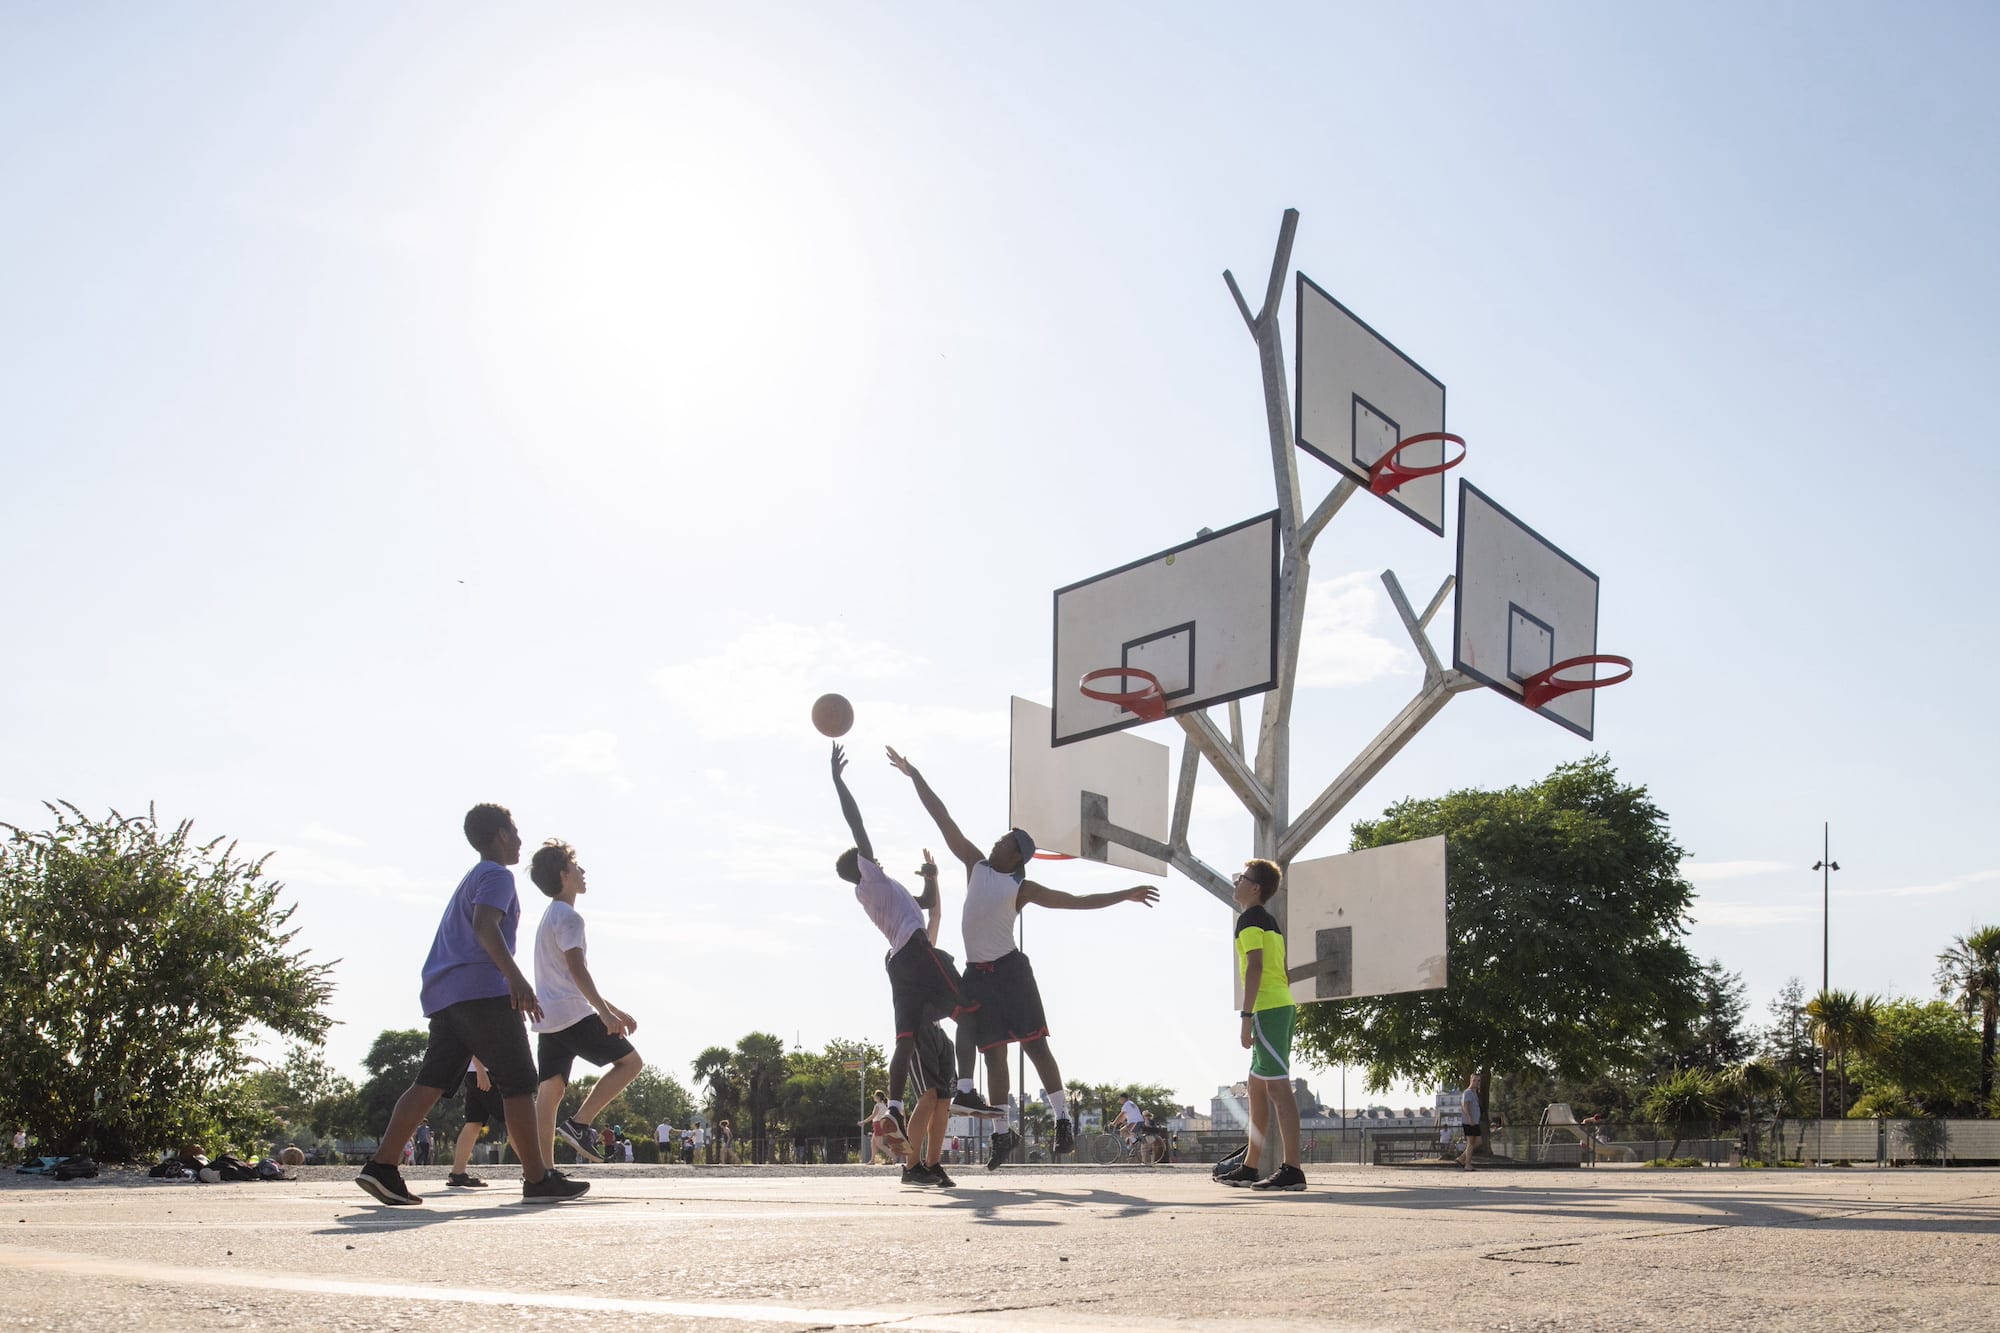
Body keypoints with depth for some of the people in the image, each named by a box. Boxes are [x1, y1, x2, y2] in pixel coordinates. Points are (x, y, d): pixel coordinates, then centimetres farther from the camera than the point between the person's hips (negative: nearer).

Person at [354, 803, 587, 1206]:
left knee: (432, 1081, 3)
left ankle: (381, 1166, -7)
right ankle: (538, 1179, -5)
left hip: (442, 994, 9)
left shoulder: (472, 878, 29)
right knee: (518, 1082, -6)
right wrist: (515, 977, -29)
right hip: (482, 989, -9)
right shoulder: (498, 875, -1)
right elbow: (484, 925, -18)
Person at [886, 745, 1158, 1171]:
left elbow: (1078, 901, 2)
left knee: (1034, 1043, -8)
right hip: (977, 974, 4)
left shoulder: (1023, 888, 1)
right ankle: (1003, 1133, 14)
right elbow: (942, 817, 9)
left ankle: (1063, 1119, -6)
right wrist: (913, 775, 12)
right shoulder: (976, 865, 10)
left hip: (1009, 970, -4)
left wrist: (1125, 895, -4)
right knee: (993, 1054, 7)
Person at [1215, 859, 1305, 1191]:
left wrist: (1246, 1015, -19)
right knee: (1258, 1086, 14)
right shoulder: (1270, 921, 21)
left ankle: (1291, 1169, -15)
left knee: (1278, 1086, -12)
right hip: (1283, 1005, 10)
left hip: (1266, 1009, -10)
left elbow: (1255, 967, -17)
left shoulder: (1250, 919, -7)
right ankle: (1250, 1168, 19)